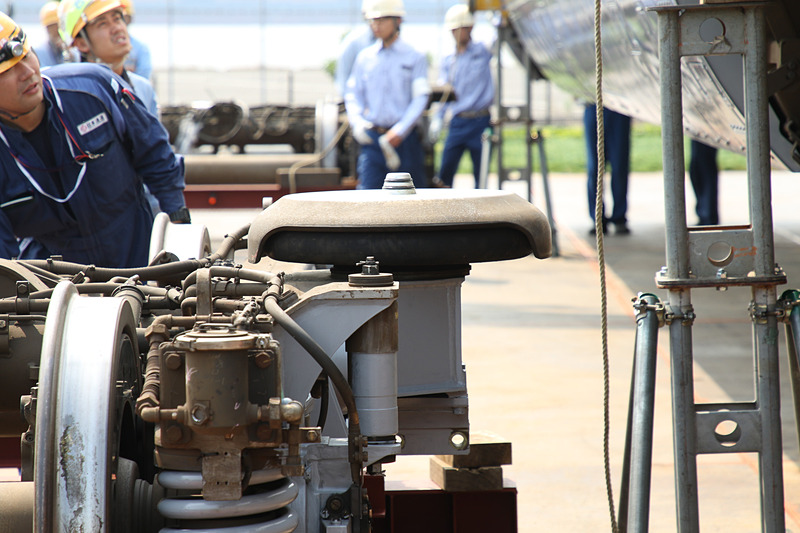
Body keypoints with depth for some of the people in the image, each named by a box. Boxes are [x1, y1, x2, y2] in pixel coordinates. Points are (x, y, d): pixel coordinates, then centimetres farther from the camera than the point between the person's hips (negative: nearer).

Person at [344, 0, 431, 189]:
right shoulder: (364, 57, 11)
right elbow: (353, 94, 13)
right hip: (372, 138, 2)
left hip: (404, 138, -2)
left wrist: (400, 131, -15)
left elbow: (420, 99, -5)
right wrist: (357, 122, -6)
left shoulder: (414, 58, 2)